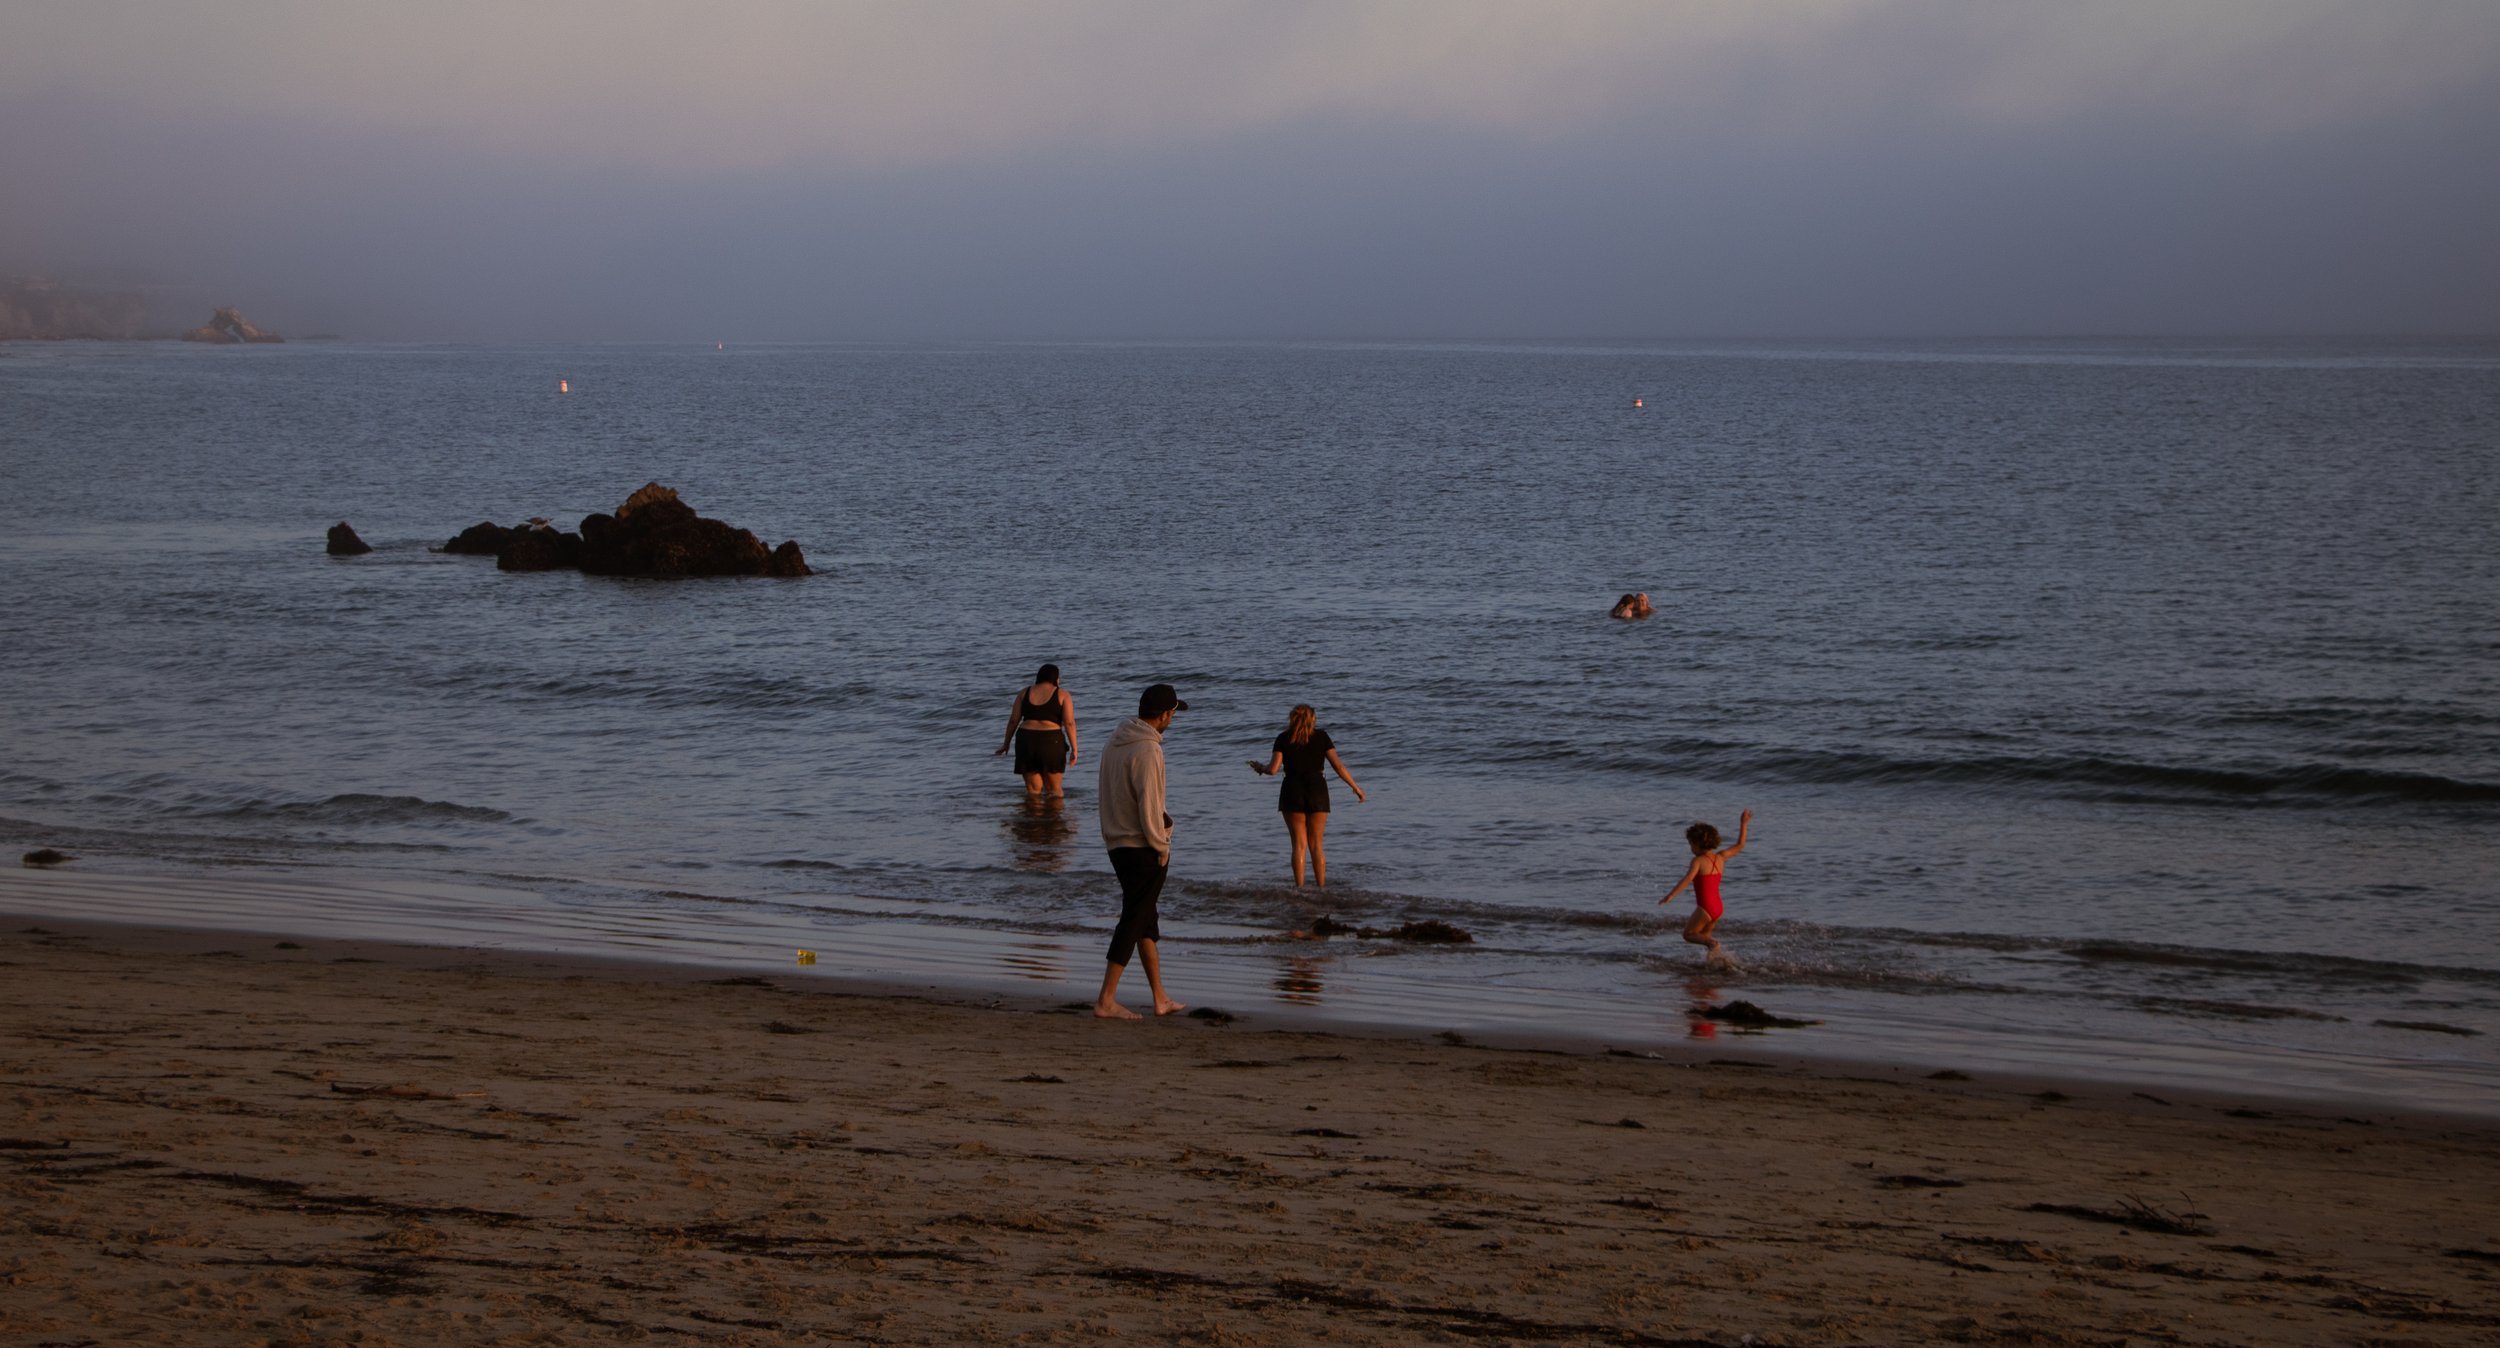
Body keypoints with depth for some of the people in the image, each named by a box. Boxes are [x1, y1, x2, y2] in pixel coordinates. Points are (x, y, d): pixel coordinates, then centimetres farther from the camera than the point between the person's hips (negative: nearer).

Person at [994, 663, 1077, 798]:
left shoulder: (1025, 693, 10)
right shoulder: (1062, 694, 2)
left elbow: (1013, 720, 7)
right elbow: (1069, 723, -6)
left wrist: (1006, 744, 15)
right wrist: (1074, 749, -5)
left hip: (1026, 741, 2)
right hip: (1051, 742, -2)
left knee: (1033, 789, 9)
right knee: (1054, 789, 10)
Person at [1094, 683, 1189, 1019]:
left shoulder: (1115, 741, 8)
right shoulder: (1147, 750, -20)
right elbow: (1149, 807, -22)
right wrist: (1161, 847, -10)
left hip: (1116, 843, 9)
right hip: (1143, 847, -9)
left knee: (1145, 919, 16)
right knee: (1134, 921, -3)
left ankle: (1160, 998, 23)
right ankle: (1106, 1000, -3)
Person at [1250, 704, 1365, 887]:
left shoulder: (1284, 739, 1)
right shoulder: (1321, 737, 3)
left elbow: (1273, 769, -7)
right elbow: (1338, 765, -1)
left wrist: (1259, 767, 15)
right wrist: (1356, 788, 7)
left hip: (1293, 791, -1)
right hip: (1317, 790, 1)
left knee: (1299, 844, 5)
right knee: (1317, 844, 8)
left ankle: (1299, 887, -1)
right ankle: (1321, 886, 4)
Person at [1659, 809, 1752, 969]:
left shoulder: (1698, 861, -11)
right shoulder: (1720, 857, 8)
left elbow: (1687, 879, -24)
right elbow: (1739, 846, 19)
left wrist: (1670, 896, -29)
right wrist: (1743, 825, 24)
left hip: (1705, 907, -8)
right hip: (1718, 906, 8)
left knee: (1688, 933, 5)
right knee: (1704, 935, 22)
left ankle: (1713, 944, -19)